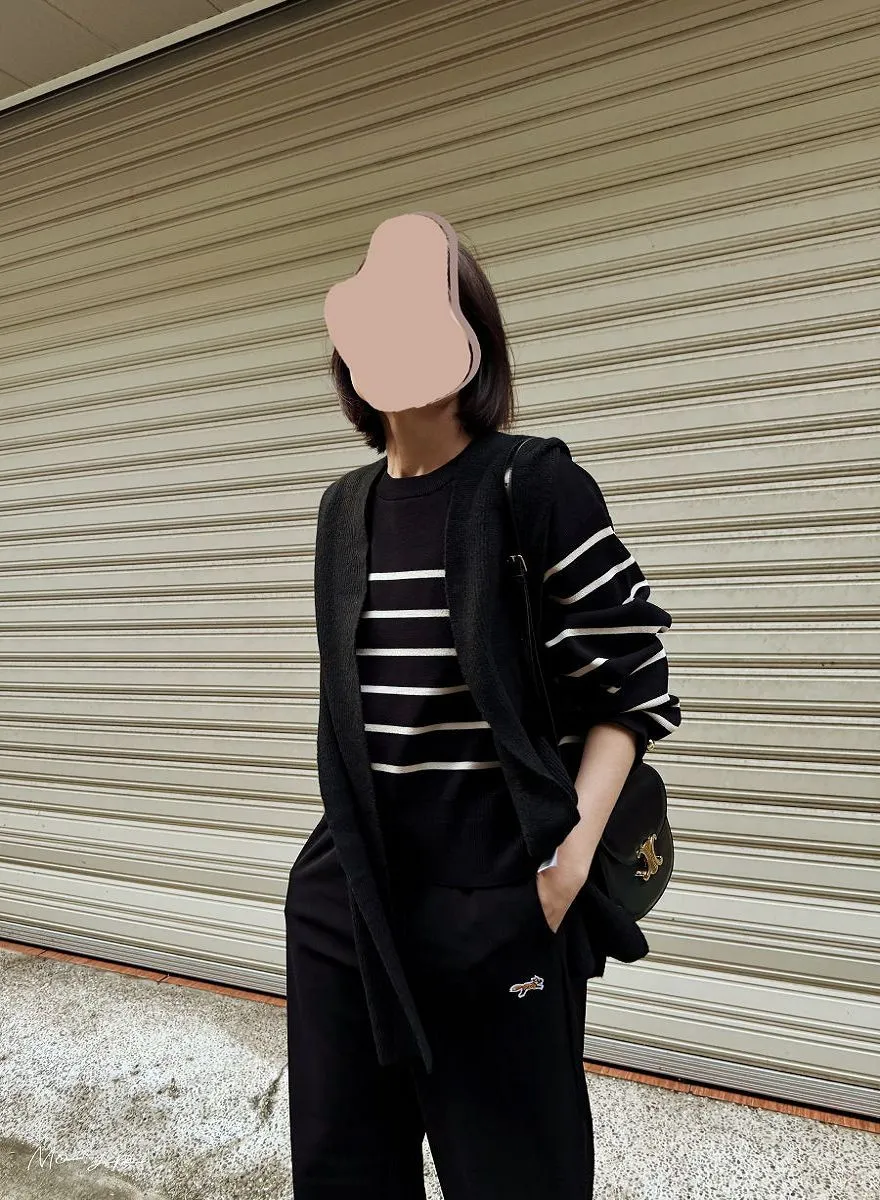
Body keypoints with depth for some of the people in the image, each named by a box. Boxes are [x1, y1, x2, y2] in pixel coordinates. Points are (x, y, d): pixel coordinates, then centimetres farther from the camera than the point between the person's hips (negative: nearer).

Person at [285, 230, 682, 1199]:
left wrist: (572, 857, -18)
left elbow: (634, 686, -9)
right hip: (348, 888, 6)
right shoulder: (345, 507, 8)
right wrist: (353, 849, 15)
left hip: (498, 900, -5)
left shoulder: (539, 487, -10)